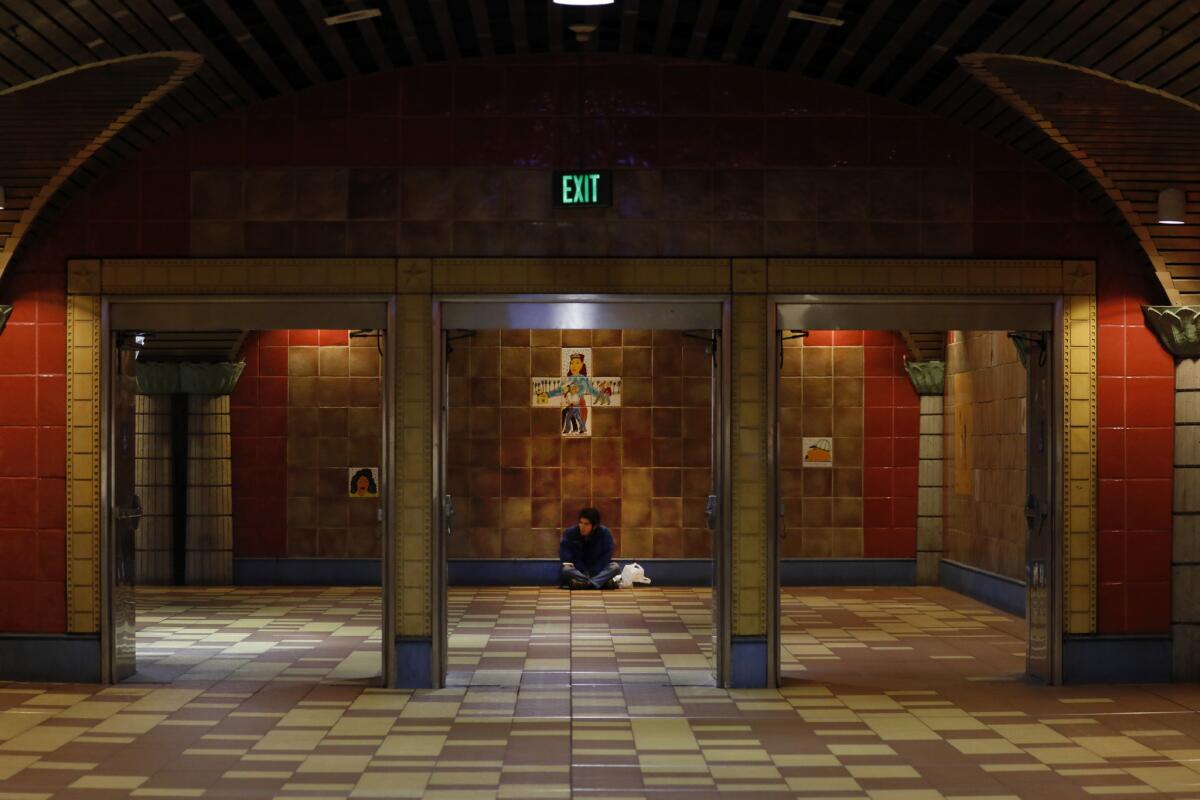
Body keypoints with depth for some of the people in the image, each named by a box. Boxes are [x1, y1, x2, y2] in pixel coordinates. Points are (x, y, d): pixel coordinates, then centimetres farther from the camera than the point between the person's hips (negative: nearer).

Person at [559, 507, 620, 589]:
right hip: (578, 569, -1)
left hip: (598, 571, 1)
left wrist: (593, 572, -22)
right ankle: (604, 583, -42)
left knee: (615, 566, -27)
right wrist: (583, 572, -24)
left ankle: (583, 583, -45)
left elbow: (606, 556, -11)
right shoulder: (570, 533, -10)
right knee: (566, 570, -33)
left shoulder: (605, 533, -9)